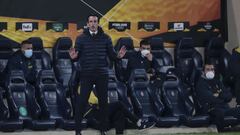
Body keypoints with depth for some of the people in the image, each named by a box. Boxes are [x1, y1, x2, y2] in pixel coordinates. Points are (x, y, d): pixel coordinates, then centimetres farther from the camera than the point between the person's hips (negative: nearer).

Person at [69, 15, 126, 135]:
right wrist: (74, 57, -22)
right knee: (82, 101, -2)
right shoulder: (81, 38, 0)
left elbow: (111, 55, 4)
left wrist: (118, 56, -17)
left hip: (102, 74, 2)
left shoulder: (105, 38, 3)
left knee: (103, 101, 7)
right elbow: (77, 57, 0)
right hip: (86, 74, -1)